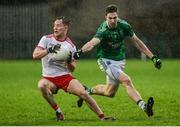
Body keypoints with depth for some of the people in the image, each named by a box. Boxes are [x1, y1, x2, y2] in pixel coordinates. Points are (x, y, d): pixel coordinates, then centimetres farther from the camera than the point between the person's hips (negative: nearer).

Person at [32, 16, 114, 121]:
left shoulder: (71, 46, 3)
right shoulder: (46, 39, 0)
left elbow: (72, 69, 6)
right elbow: (35, 55, -10)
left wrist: (69, 61, -17)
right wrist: (49, 50, -26)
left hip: (65, 77, 1)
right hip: (49, 79, -1)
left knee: (83, 93, -19)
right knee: (42, 85, -34)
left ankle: (101, 116, -8)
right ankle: (58, 111, -17)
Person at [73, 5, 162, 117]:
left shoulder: (124, 25, -8)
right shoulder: (103, 30, -24)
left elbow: (136, 41, 3)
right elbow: (93, 42, -43)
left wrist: (153, 57, 2)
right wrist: (81, 51, -65)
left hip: (120, 60, 6)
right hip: (106, 60, -6)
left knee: (110, 92, 15)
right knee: (126, 80, -27)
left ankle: (88, 91, 40)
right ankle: (144, 106, -36)